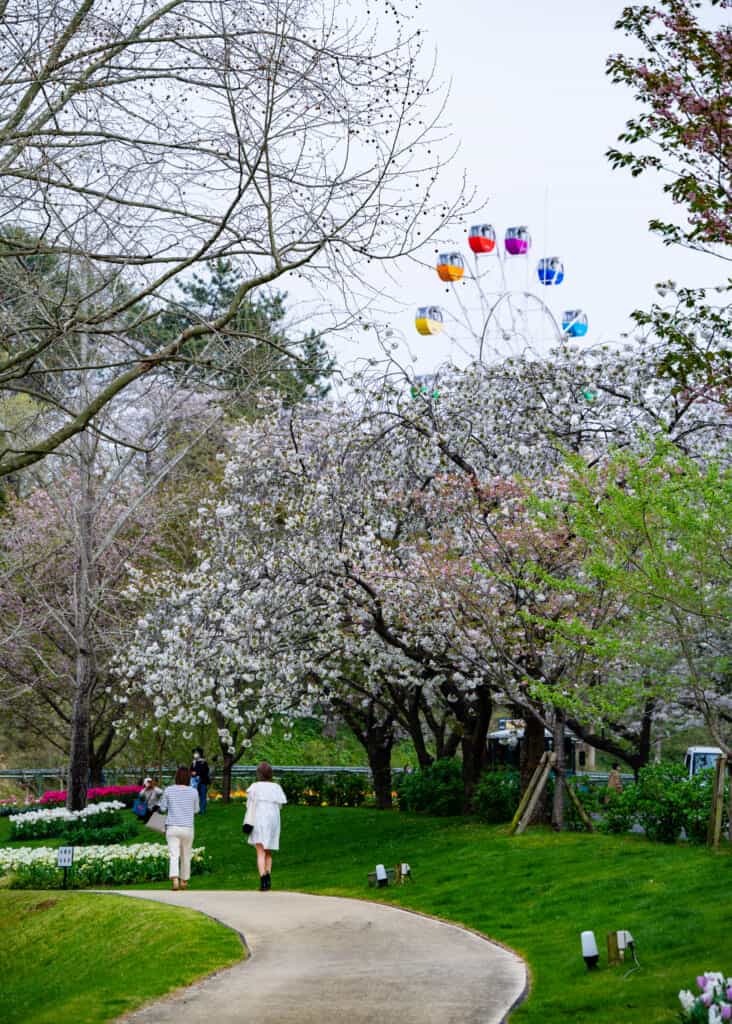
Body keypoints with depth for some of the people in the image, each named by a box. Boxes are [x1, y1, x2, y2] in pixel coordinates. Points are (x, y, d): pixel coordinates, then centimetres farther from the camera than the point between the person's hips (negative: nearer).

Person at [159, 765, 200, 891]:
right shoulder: (193, 791, -4)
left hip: (172, 828, 0)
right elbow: (196, 810, 6)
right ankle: (184, 881, 28)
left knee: (174, 855, -5)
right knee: (186, 856, 17)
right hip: (187, 828, 0)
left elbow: (163, 808, 3)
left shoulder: (168, 790, -3)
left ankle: (175, 879, -25)